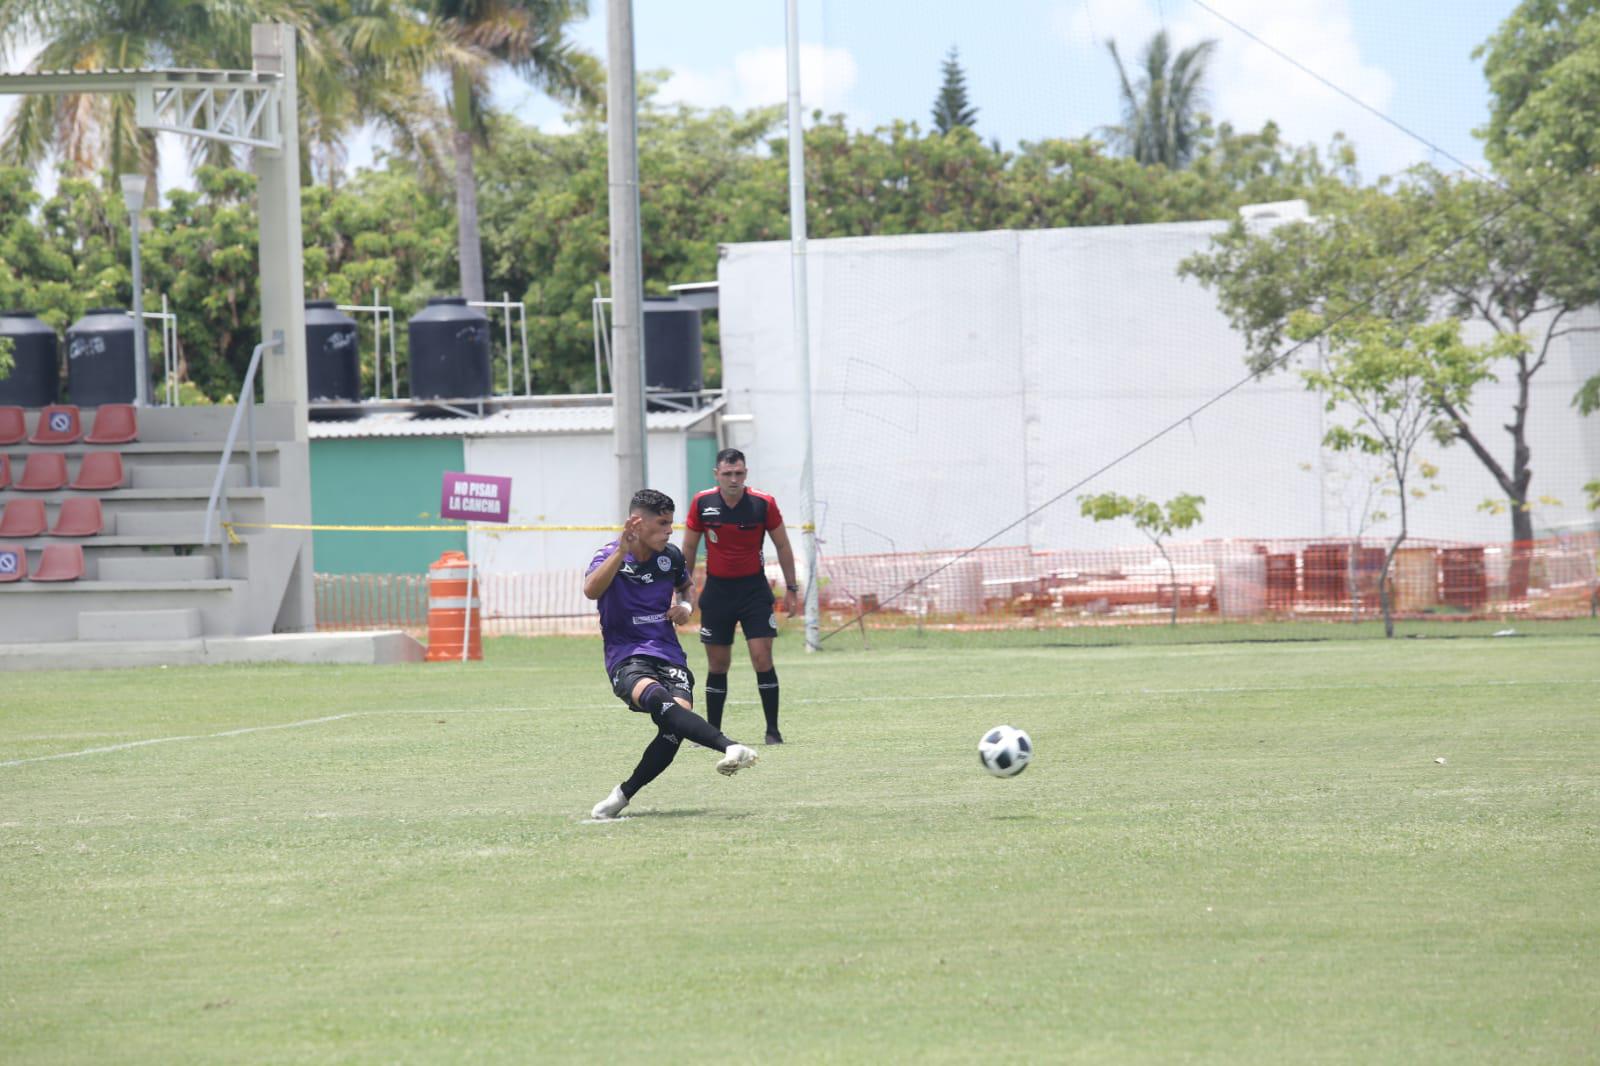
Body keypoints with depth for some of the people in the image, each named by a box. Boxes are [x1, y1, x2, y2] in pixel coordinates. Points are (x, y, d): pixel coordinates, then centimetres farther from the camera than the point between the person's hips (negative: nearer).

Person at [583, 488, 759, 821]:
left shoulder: (671, 557, 9)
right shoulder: (611, 556, -5)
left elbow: (686, 585, 32)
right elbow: (591, 590, -27)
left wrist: (687, 606, 9)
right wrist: (622, 550, -34)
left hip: (668, 656, 5)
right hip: (626, 657, -5)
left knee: (678, 720, -23)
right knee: (656, 698, -37)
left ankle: (624, 794, -5)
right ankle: (731, 747, -54)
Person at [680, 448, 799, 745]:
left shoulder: (763, 504, -9)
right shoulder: (702, 504, -5)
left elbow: (783, 546, 3)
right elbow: (689, 548, 8)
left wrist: (791, 588, 3)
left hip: (754, 589, -2)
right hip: (717, 591, 2)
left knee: (762, 657, -10)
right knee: (717, 664, 6)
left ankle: (773, 730, -3)